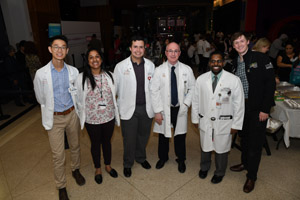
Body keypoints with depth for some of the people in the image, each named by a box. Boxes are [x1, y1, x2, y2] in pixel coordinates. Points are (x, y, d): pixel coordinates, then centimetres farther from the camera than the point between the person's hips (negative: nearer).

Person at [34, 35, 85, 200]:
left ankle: (75, 170, 46)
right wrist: (51, 109, 12)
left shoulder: (73, 71, -6)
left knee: (75, 146, 19)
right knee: (58, 155, 5)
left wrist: (72, 107, 7)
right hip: (54, 118, -2)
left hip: (72, 114, 2)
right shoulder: (41, 73, -12)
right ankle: (61, 186, 25)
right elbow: (40, 98, 2)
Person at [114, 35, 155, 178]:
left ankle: (141, 158, 46)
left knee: (143, 135, 19)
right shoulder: (121, 66, -8)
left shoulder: (150, 65, 1)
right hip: (129, 108, -3)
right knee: (129, 138, 10)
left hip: (146, 108, 3)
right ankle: (127, 163, 36)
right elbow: (115, 88, -3)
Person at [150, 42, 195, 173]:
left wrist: (186, 103, -7)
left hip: (180, 109, 1)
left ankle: (181, 160, 39)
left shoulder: (187, 70, -3)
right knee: (163, 135, 14)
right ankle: (163, 157, 42)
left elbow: (192, 88, 5)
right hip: (164, 109, 0)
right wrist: (157, 111, -10)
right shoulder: (159, 70, -6)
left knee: (180, 135, 13)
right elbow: (154, 91, -6)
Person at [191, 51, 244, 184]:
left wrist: (236, 125, -6)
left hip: (224, 123, -2)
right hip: (205, 121, 2)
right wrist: (195, 119, 7)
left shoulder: (234, 80, -10)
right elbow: (195, 101, 4)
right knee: (205, 146, 20)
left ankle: (219, 173, 42)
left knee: (221, 149, 14)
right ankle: (204, 167, 49)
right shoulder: (201, 79, -3)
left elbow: (239, 104, -7)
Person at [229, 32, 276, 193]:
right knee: (244, 136, 18)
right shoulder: (235, 62, 8)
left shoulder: (261, 58, -9)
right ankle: (245, 163, 40)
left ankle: (251, 176, 19)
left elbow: (270, 83, -12)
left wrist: (265, 109, -16)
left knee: (255, 142, 2)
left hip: (258, 108, -5)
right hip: (241, 106, 5)